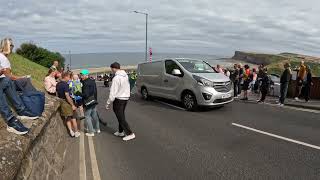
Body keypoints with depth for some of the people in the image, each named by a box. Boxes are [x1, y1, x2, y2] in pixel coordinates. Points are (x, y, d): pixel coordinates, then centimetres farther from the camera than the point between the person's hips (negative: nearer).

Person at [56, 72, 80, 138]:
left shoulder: (57, 84, 6)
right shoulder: (65, 84, -21)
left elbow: (57, 94, 14)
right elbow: (67, 96, -25)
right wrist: (73, 105, -22)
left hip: (62, 102, 8)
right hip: (67, 102, -7)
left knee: (67, 118, 15)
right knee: (73, 118, 6)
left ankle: (71, 131, 15)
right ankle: (76, 132, 16)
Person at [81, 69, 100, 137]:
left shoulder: (86, 83, -19)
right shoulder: (92, 81, 9)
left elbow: (86, 94, -24)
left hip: (88, 102, -9)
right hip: (94, 101, 9)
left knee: (87, 116, 1)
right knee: (94, 115, 18)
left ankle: (91, 132, 5)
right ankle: (97, 129, 29)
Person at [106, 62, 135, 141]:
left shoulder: (116, 78, -21)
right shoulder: (125, 75, 4)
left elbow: (113, 93, -19)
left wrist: (108, 103, -10)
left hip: (119, 99, -8)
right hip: (126, 97, 8)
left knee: (121, 117, 2)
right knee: (121, 116, 20)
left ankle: (130, 133, 3)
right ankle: (121, 131, 32)